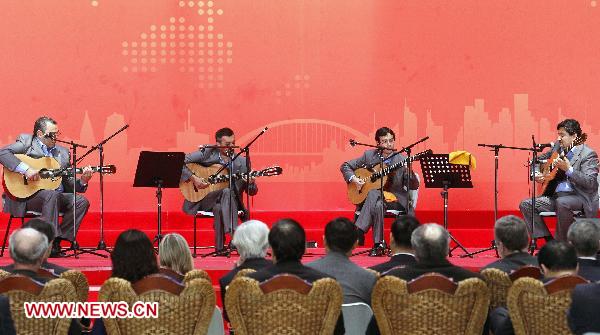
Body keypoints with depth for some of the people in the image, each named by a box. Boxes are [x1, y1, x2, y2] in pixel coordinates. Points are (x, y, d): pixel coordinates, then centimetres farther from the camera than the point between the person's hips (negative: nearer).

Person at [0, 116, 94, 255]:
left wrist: (82, 181, -5)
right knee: (52, 195, -34)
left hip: (56, 196, 6)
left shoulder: (63, 153, 18)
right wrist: (25, 169, -23)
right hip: (26, 194, -6)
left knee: (81, 201, -15)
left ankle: (58, 240, -16)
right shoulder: (26, 142, 3)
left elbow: (69, 184, 17)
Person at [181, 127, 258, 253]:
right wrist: (193, 178, -15)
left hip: (230, 203, 2)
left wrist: (251, 183, -14)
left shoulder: (242, 163, 5)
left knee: (219, 208, -36)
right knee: (226, 192, -34)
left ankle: (220, 248, -32)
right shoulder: (207, 153, -1)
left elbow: (252, 192, 9)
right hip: (202, 199, -2)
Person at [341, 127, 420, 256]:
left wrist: (409, 172, -24)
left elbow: (414, 186, -4)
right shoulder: (369, 155, 7)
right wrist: (353, 178, -7)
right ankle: (378, 245, -31)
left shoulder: (401, 160, -1)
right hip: (369, 197, 2)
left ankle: (358, 232, -34)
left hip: (395, 198, -2)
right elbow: (345, 166, 12)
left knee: (373, 194, -34)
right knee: (377, 205, -35)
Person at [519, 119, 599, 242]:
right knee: (525, 205, -5)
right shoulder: (558, 147, 11)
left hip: (580, 197, -8)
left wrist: (568, 169, -31)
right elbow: (539, 159, 26)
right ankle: (549, 242, -7)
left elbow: (590, 183, -20)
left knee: (562, 202, -38)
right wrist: (536, 174, 6)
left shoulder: (588, 154, -9)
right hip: (555, 195, 8)